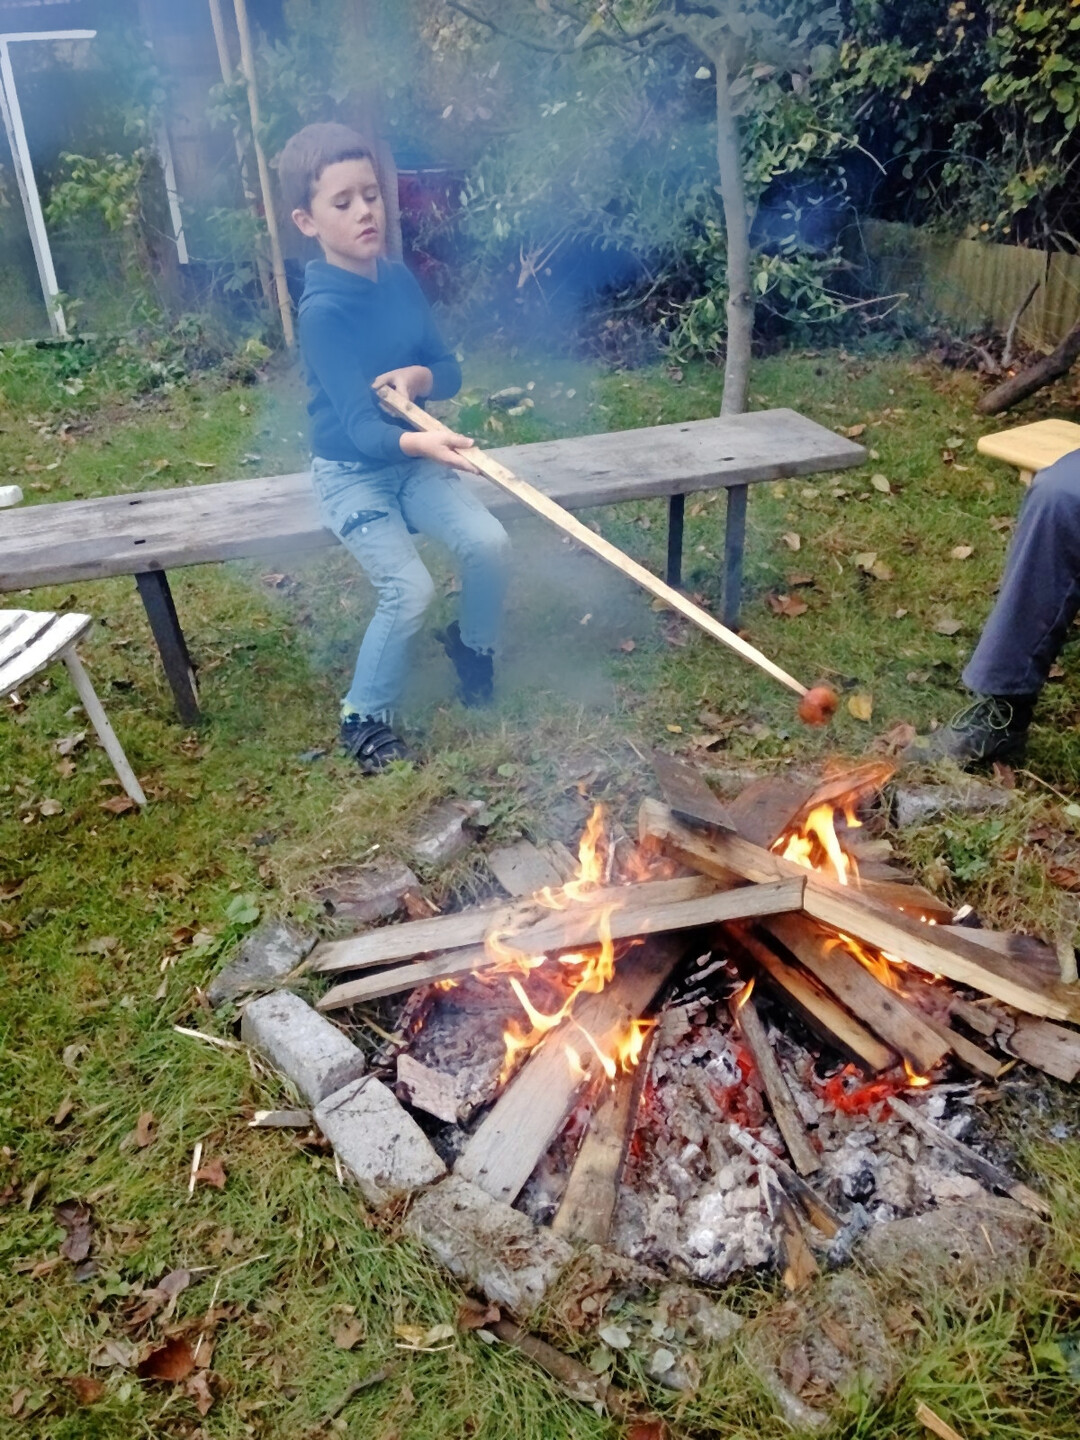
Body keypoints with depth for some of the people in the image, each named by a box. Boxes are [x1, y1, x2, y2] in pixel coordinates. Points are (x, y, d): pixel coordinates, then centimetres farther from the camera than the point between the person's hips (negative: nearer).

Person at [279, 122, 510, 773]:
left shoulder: (400, 280, 0)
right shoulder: (322, 310, -20)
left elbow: (451, 370, 6)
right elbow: (359, 425, -30)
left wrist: (416, 377, -17)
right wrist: (420, 443, -50)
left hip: (414, 458, 5)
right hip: (350, 471, -5)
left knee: (490, 542, -17)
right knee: (410, 587, -22)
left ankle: (473, 642, 15)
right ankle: (366, 719, 1)